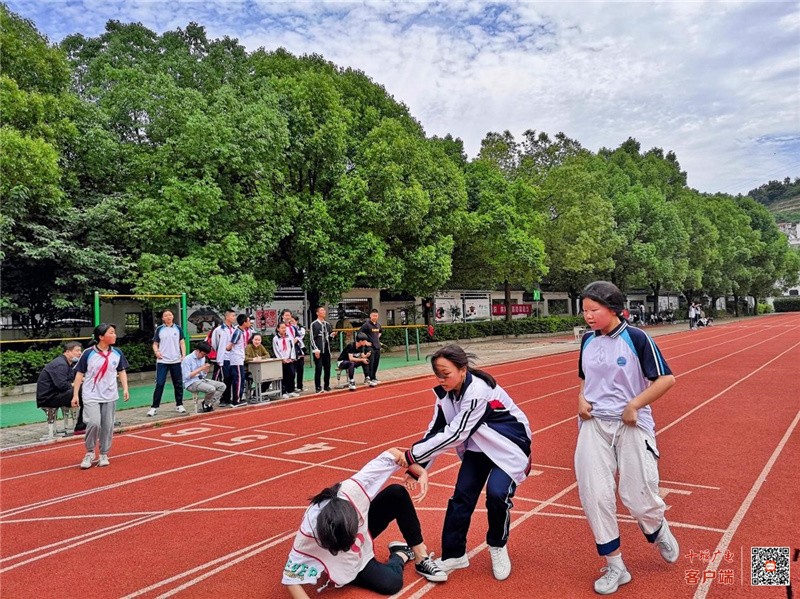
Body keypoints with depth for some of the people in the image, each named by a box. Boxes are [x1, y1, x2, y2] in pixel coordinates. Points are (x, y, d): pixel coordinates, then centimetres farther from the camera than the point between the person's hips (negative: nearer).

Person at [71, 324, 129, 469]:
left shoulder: (117, 353, 2)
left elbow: (122, 371, 13)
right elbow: (79, 374, -1)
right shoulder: (88, 353, -8)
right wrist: (75, 395, -3)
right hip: (91, 396, -3)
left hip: (110, 397, 3)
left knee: (108, 426, 6)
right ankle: (89, 452, 6)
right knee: (94, 423, -16)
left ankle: (104, 454, 22)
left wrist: (125, 388, 1)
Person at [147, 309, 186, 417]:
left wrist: (184, 355, -4)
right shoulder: (159, 329, 4)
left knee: (178, 384, 7)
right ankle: (154, 407, 0)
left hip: (176, 361, 1)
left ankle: (179, 405, 18)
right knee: (159, 384, -5)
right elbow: (155, 343, 8)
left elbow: (182, 343, 7)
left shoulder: (178, 329, 7)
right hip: (162, 361, -1)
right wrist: (156, 351, -12)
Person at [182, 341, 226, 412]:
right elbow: (187, 376, -17)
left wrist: (206, 369, -6)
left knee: (222, 386, -8)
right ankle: (206, 405, -4)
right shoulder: (187, 359, -10)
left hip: (202, 380, 8)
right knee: (211, 389, -31)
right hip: (191, 383, -8)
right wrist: (201, 369, -18)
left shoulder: (203, 358, 12)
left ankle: (209, 404, -9)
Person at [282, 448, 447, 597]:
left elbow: (392, 454, -26)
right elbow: (291, 577, -27)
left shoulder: (352, 489, -37)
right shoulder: (310, 531, -40)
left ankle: (420, 558, -1)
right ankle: (401, 555, 13)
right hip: (347, 566, -3)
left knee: (397, 493, -17)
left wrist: (421, 472, -29)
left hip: (363, 529, 4)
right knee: (391, 583, -22)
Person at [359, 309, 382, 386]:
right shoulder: (366, 325, -12)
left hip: (377, 346, 7)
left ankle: (374, 378, 23)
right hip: (370, 347, -7)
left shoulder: (378, 324, 10)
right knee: (370, 364, -8)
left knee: (376, 363, 12)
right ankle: (369, 379, -5)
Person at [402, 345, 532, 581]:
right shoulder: (446, 392, -10)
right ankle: (454, 555, 16)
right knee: (462, 496, -1)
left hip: (508, 445, -7)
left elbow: (454, 434, -34)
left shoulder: (478, 391, -34)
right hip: (479, 446, 7)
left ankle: (498, 546, 7)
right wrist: (419, 464, -15)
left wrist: (412, 455, -31)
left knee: (496, 494, -22)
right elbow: (436, 430, -6)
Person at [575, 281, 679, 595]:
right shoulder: (588, 340, 6)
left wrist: (634, 405, -16)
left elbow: (666, 378, -9)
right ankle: (614, 567, 16)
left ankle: (660, 531, 37)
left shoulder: (636, 338, -10)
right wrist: (581, 399, 0)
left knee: (638, 498, -1)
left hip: (631, 425, -4)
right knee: (594, 496, -1)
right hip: (594, 425, 4)